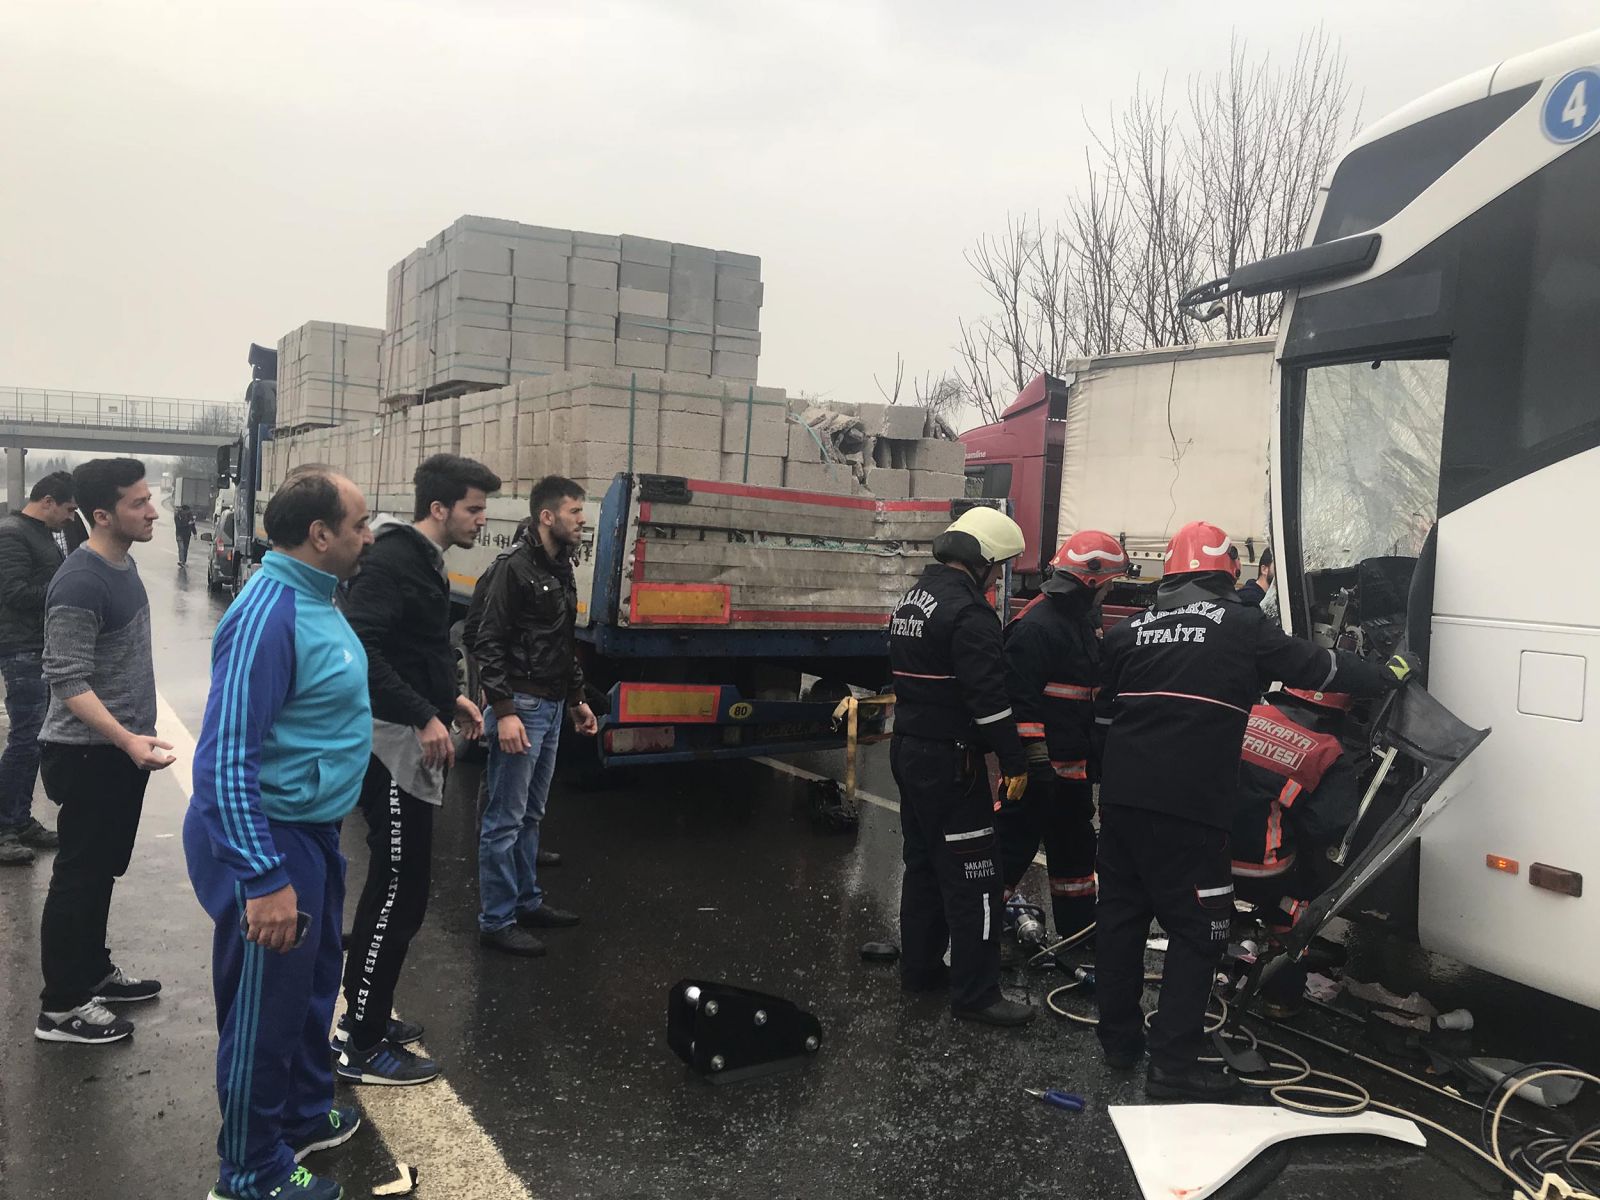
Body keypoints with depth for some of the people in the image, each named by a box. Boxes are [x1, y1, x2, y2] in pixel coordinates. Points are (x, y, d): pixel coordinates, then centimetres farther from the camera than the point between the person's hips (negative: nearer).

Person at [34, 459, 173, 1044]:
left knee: (103, 868, 19)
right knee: (79, 875, 2)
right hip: (89, 754, -9)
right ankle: (60, 1007, 13)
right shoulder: (79, 584, -23)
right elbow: (66, 682, -25)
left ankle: (93, 972, 34)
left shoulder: (123, 563, 5)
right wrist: (128, 741, -33)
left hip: (121, 748, 9)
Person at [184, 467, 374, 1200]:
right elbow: (226, 760, -28)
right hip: (271, 839, -10)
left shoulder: (312, 597, 5)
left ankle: (305, 1115, 45)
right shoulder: (269, 614, -26)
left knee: (313, 985, 24)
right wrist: (264, 880, -29)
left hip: (313, 832, 10)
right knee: (265, 1009, 7)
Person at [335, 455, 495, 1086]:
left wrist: (451, 696, 15)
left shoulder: (424, 561, 14)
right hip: (392, 746, -11)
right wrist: (423, 716, -27)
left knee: (395, 885, 17)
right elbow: (357, 648, -28)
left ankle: (362, 1015, 30)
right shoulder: (393, 561, -18)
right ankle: (362, 1048, 6)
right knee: (400, 891, -5)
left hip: (411, 746, 11)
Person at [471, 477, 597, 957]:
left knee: (531, 814, 18)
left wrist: (577, 699, 23)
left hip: (552, 707, 9)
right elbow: (488, 644, -17)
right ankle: (496, 921, 6)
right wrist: (504, 711, -22)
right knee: (505, 819, -2)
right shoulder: (516, 568, -14)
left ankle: (527, 902, 29)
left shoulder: (560, 570, 14)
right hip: (521, 705, -9)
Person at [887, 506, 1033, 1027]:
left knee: (923, 861, 19)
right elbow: (988, 697, -22)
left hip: (908, 749, 10)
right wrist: (1016, 762, -16)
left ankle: (920, 967, 29)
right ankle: (975, 991, 3)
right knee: (972, 874, -3)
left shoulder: (912, 598, 12)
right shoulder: (968, 611, -19)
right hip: (950, 761, -10)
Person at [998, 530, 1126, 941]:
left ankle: (1078, 926, 32)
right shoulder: (1036, 625, -18)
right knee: (1016, 842, -6)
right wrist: (1034, 753, -27)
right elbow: (1019, 693, -24)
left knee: (1074, 845, 19)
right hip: (1041, 763, -10)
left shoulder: (1086, 619, 13)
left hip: (1075, 763, 10)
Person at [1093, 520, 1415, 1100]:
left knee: (1120, 911, 16)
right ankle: (1173, 1065, 2)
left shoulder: (1130, 630, 12)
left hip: (1122, 797, 6)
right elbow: (1319, 666, 8)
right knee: (1197, 930, 3)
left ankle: (1118, 1038, 26)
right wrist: (1388, 674, 25)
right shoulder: (1243, 626, 0)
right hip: (1189, 807, -5)